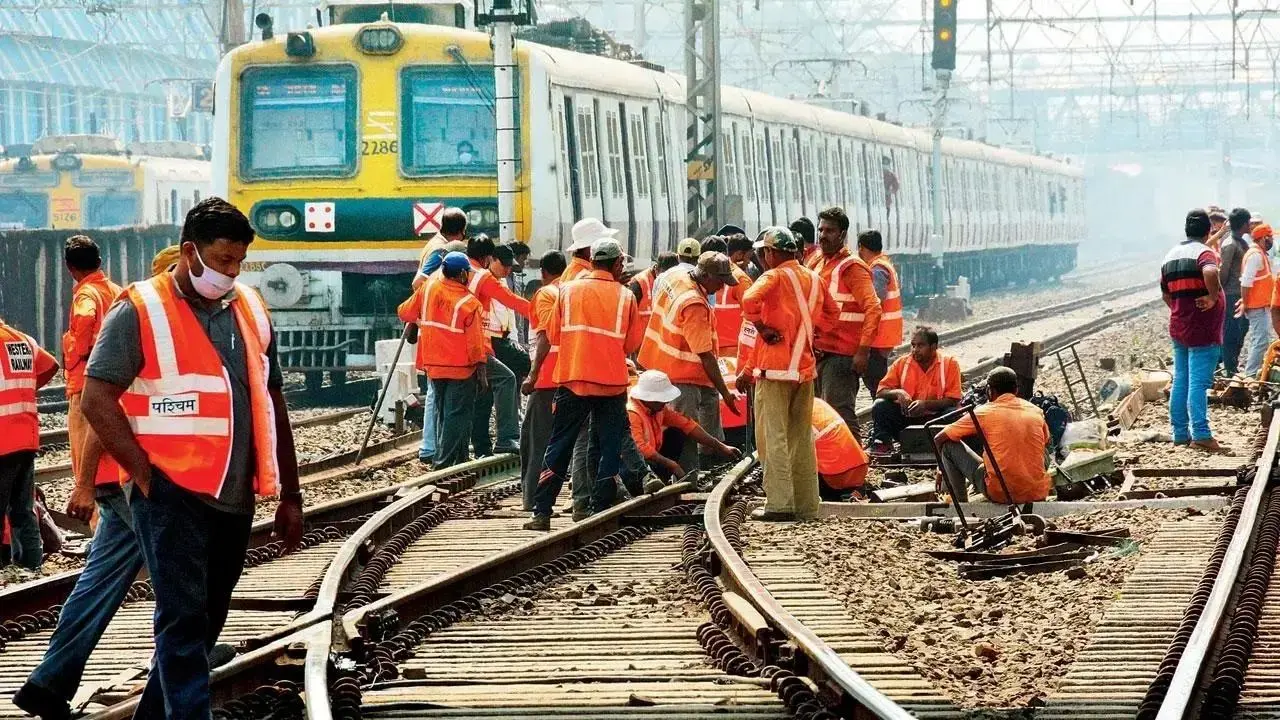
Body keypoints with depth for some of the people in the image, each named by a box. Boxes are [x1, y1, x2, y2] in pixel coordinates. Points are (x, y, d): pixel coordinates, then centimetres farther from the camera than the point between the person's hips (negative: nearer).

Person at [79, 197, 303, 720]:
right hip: (171, 496, -6)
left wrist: (289, 496, 15)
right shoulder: (140, 312, -6)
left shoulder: (250, 310, 12)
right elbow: (97, 401, -10)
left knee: (206, 620, 12)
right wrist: (144, 474, -14)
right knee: (184, 621, -10)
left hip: (234, 498, 6)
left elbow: (271, 405, 17)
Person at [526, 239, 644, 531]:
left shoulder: (568, 290, 3)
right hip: (612, 381, -1)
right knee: (608, 449, 7)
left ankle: (542, 513, 2)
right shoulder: (625, 296, 2)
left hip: (573, 378, 1)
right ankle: (600, 513, 2)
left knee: (559, 447, 6)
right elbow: (632, 344, 6)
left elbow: (553, 336, 7)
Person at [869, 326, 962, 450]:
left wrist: (925, 404, -25)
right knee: (880, 405, -20)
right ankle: (882, 441, -12)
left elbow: (953, 401, -10)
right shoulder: (901, 363, 2)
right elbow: (880, 392, 0)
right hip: (905, 418, 2)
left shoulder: (949, 364, -3)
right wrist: (897, 392, -23)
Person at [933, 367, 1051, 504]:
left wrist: (944, 469, 26)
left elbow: (938, 439, 8)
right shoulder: (1036, 412, 8)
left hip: (1000, 493, -4)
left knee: (949, 446, 10)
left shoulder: (984, 412, -1)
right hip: (1037, 494, 4)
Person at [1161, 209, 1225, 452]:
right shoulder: (1203, 252, -13)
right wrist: (1213, 297, -23)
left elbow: (1166, 294, 18)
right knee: (1199, 381, -10)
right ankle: (1201, 434, -13)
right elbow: (1210, 272, -36)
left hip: (1178, 327, 8)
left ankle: (1180, 433, 15)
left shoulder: (1171, 256, 12)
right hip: (1203, 330, -8)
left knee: (1181, 381, 11)